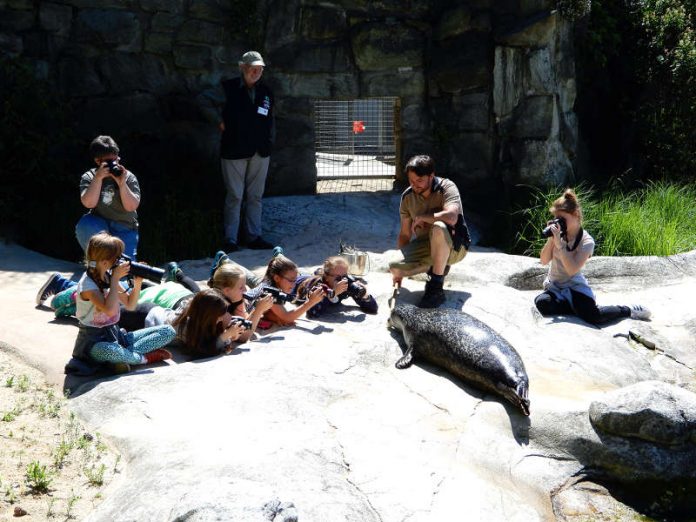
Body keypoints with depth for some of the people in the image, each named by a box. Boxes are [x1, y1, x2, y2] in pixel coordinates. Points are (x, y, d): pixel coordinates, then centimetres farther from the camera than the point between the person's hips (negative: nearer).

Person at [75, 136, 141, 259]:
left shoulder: (128, 177, -5)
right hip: (99, 225, 1)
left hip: (125, 228, -1)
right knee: (84, 224, -33)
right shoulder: (89, 177, -3)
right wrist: (98, 178, -26)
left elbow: (131, 207, -15)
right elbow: (89, 203, -19)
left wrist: (122, 183, -25)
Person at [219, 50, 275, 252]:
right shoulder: (229, 88, -3)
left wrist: (269, 143, 7)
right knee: (235, 196, -2)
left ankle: (254, 236, 16)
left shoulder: (266, 92, 12)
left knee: (255, 196, 9)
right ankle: (230, 240, 4)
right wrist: (219, 122, -8)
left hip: (260, 152, 5)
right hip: (234, 151, -5)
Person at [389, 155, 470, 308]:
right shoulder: (407, 196, -2)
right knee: (394, 267, -20)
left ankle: (436, 289, -26)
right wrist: (399, 270, 3)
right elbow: (405, 234, 4)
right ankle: (440, 267, 8)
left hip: (454, 246, -5)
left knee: (438, 227, -39)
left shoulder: (446, 187, -17)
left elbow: (451, 217, -37)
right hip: (426, 246, 5)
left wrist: (421, 217, -23)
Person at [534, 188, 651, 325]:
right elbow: (544, 261, -2)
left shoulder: (587, 241, -13)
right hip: (554, 286, 4)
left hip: (574, 285, -4)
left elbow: (572, 269, -24)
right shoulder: (558, 233, 0)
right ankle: (576, 306, -7)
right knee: (542, 303, -31)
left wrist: (559, 243, -28)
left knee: (593, 317, -28)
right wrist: (551, 239, -17)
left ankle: (629, 310, 1)